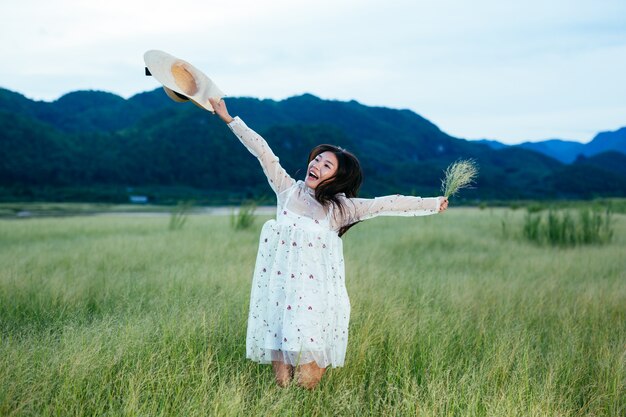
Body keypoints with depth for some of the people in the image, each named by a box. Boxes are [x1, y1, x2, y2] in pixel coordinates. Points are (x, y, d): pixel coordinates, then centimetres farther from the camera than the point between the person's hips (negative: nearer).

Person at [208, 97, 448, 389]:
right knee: (282, 383, 2)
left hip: (314, 292, -1)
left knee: (306, 382, -6)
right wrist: (229, 119, 10)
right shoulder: (289, 191, 8)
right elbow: (263, 153, 8)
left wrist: (433, 204, 5)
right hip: (280, 287, 1)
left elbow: (388, 204, 4)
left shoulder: (341, 208, 4)